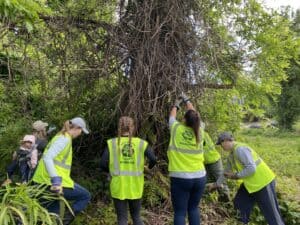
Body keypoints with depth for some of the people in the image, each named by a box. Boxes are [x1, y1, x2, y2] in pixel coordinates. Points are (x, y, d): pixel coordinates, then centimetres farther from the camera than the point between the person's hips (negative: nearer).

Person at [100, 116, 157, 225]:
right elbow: (153, 159, -11)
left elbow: (103, 164, -10)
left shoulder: (112, 143, -6)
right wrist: (149, 167, 11)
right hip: (135, 187, 1)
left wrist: (112, 171, 10)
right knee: (136, 216, 21)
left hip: (118, 187, -1)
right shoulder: (141, 143, -4)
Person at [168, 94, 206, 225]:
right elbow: (194, 115, 17)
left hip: (180, 178, -3)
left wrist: (176, 105, 33)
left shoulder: (177, 129, -7)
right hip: (199, 178, 4)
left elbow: (171, 117, 15)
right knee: (193, 208, 20)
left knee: (180, 212, 4)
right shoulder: (199, 131, 0)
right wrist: (186, 100, 31)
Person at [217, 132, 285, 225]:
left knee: (271, 212, 0)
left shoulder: (240, 149, -25)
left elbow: (251, 168, -30)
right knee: (240, 202, 19)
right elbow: (227, 171, 19)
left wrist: (236, 176, -17)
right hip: (251, 183, 10)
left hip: (263, 182, -10)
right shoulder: (232, 154, 7)